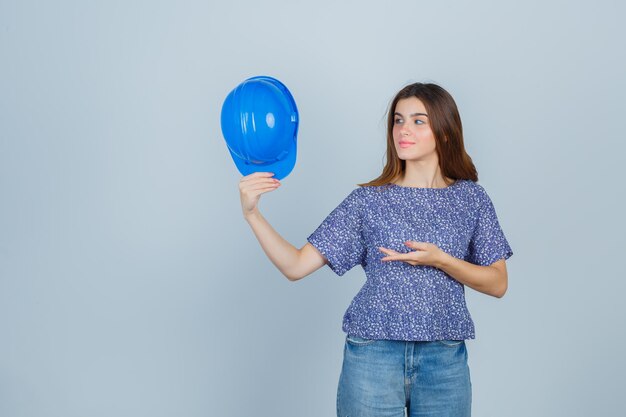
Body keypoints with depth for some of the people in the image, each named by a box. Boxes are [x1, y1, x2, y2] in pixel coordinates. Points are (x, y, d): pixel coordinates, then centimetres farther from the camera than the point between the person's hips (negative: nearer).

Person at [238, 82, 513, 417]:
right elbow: (296, 266, -4)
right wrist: (251, 213, -18)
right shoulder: (368, 200, 0)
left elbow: (498, 283, 3)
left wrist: (440, 259, -13)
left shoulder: (471, 198, 4)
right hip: (372, 358, -1)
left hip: (444, 363, 1)